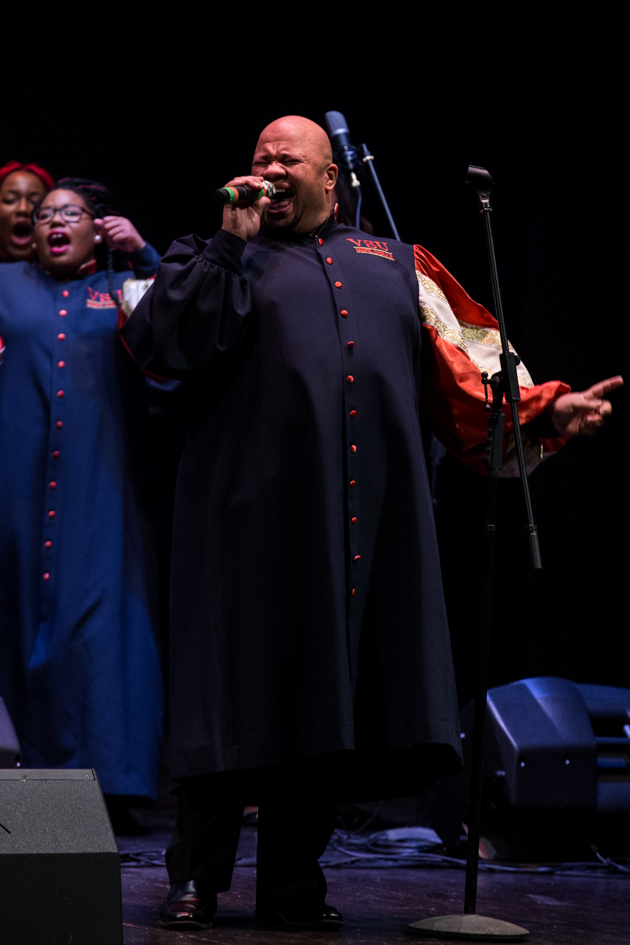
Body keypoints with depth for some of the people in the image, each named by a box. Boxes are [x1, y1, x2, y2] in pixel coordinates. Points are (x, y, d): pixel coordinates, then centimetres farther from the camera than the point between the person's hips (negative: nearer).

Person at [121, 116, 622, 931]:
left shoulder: (394, 266, 21)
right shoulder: (225, 258, 13)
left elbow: (464, 368, 14)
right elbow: (157, 345, -4)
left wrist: (543, 408, -1)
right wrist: (230, 245, -6)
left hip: (369, 518, 3)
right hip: (257, 511, -3)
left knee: (329, 704, 4)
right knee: (243, 690, -4)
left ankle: (294, 880, 14)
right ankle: (195, 878, 6)